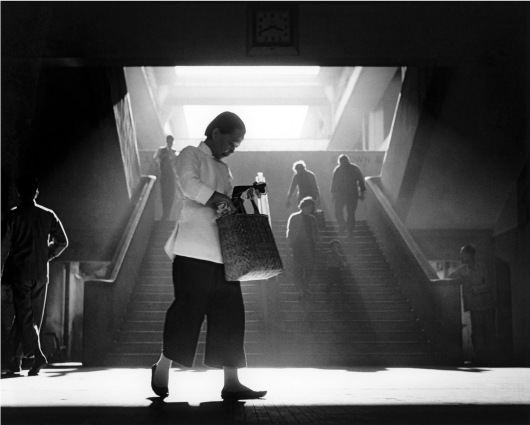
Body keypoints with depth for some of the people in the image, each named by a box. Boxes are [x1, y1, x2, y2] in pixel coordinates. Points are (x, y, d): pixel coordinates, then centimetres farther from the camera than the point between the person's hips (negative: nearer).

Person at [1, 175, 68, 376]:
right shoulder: (48, 215, 4)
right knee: (33, 317, 12)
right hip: (41, 273, 4)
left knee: (24, 316, -5)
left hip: (20, 272, -3)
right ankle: (17, 358, 17)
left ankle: (38, 355, -22)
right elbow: (62, 242, 5)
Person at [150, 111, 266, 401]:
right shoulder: (190, 155, 3)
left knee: (229, 313, 1)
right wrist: (217, 198, -27)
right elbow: (189, 184, -17)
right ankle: (162, 369, 9)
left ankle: (231, 383, 3)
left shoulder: (223, 170, 25)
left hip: (221, 252, 8)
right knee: (188, 309, -8)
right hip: (193, 249, -7)